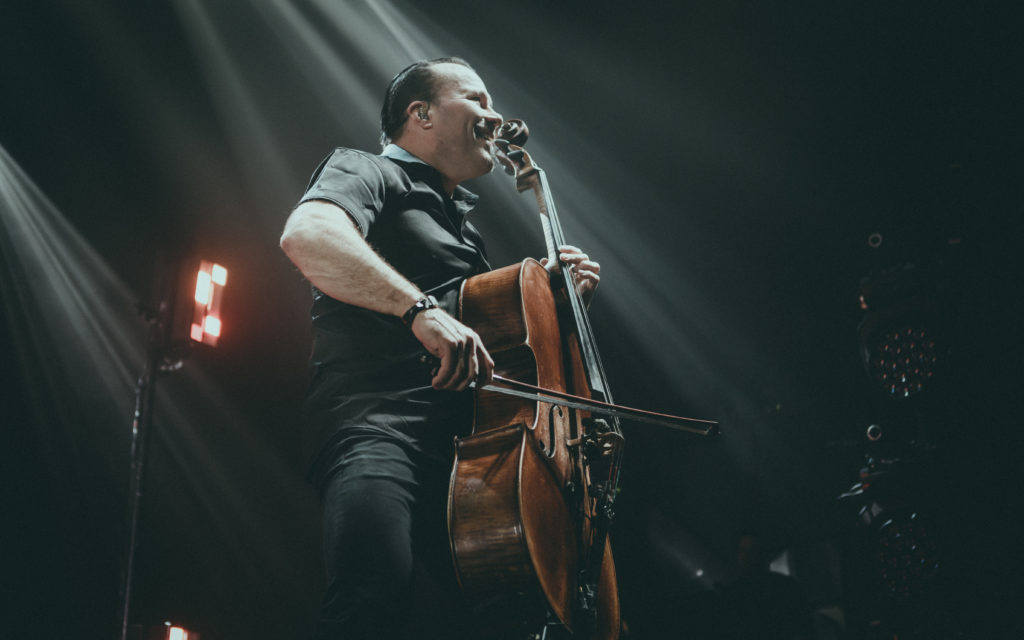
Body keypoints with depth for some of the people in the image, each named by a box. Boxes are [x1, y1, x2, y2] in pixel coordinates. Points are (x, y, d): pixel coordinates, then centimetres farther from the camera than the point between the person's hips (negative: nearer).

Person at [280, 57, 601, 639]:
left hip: (459, 441, 8)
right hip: (379, 424, -7)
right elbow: (307, 233, -15)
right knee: (380, 582, -35)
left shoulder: (465, 221, 34)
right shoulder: (367, 171, 9)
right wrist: (421, 307, -26)